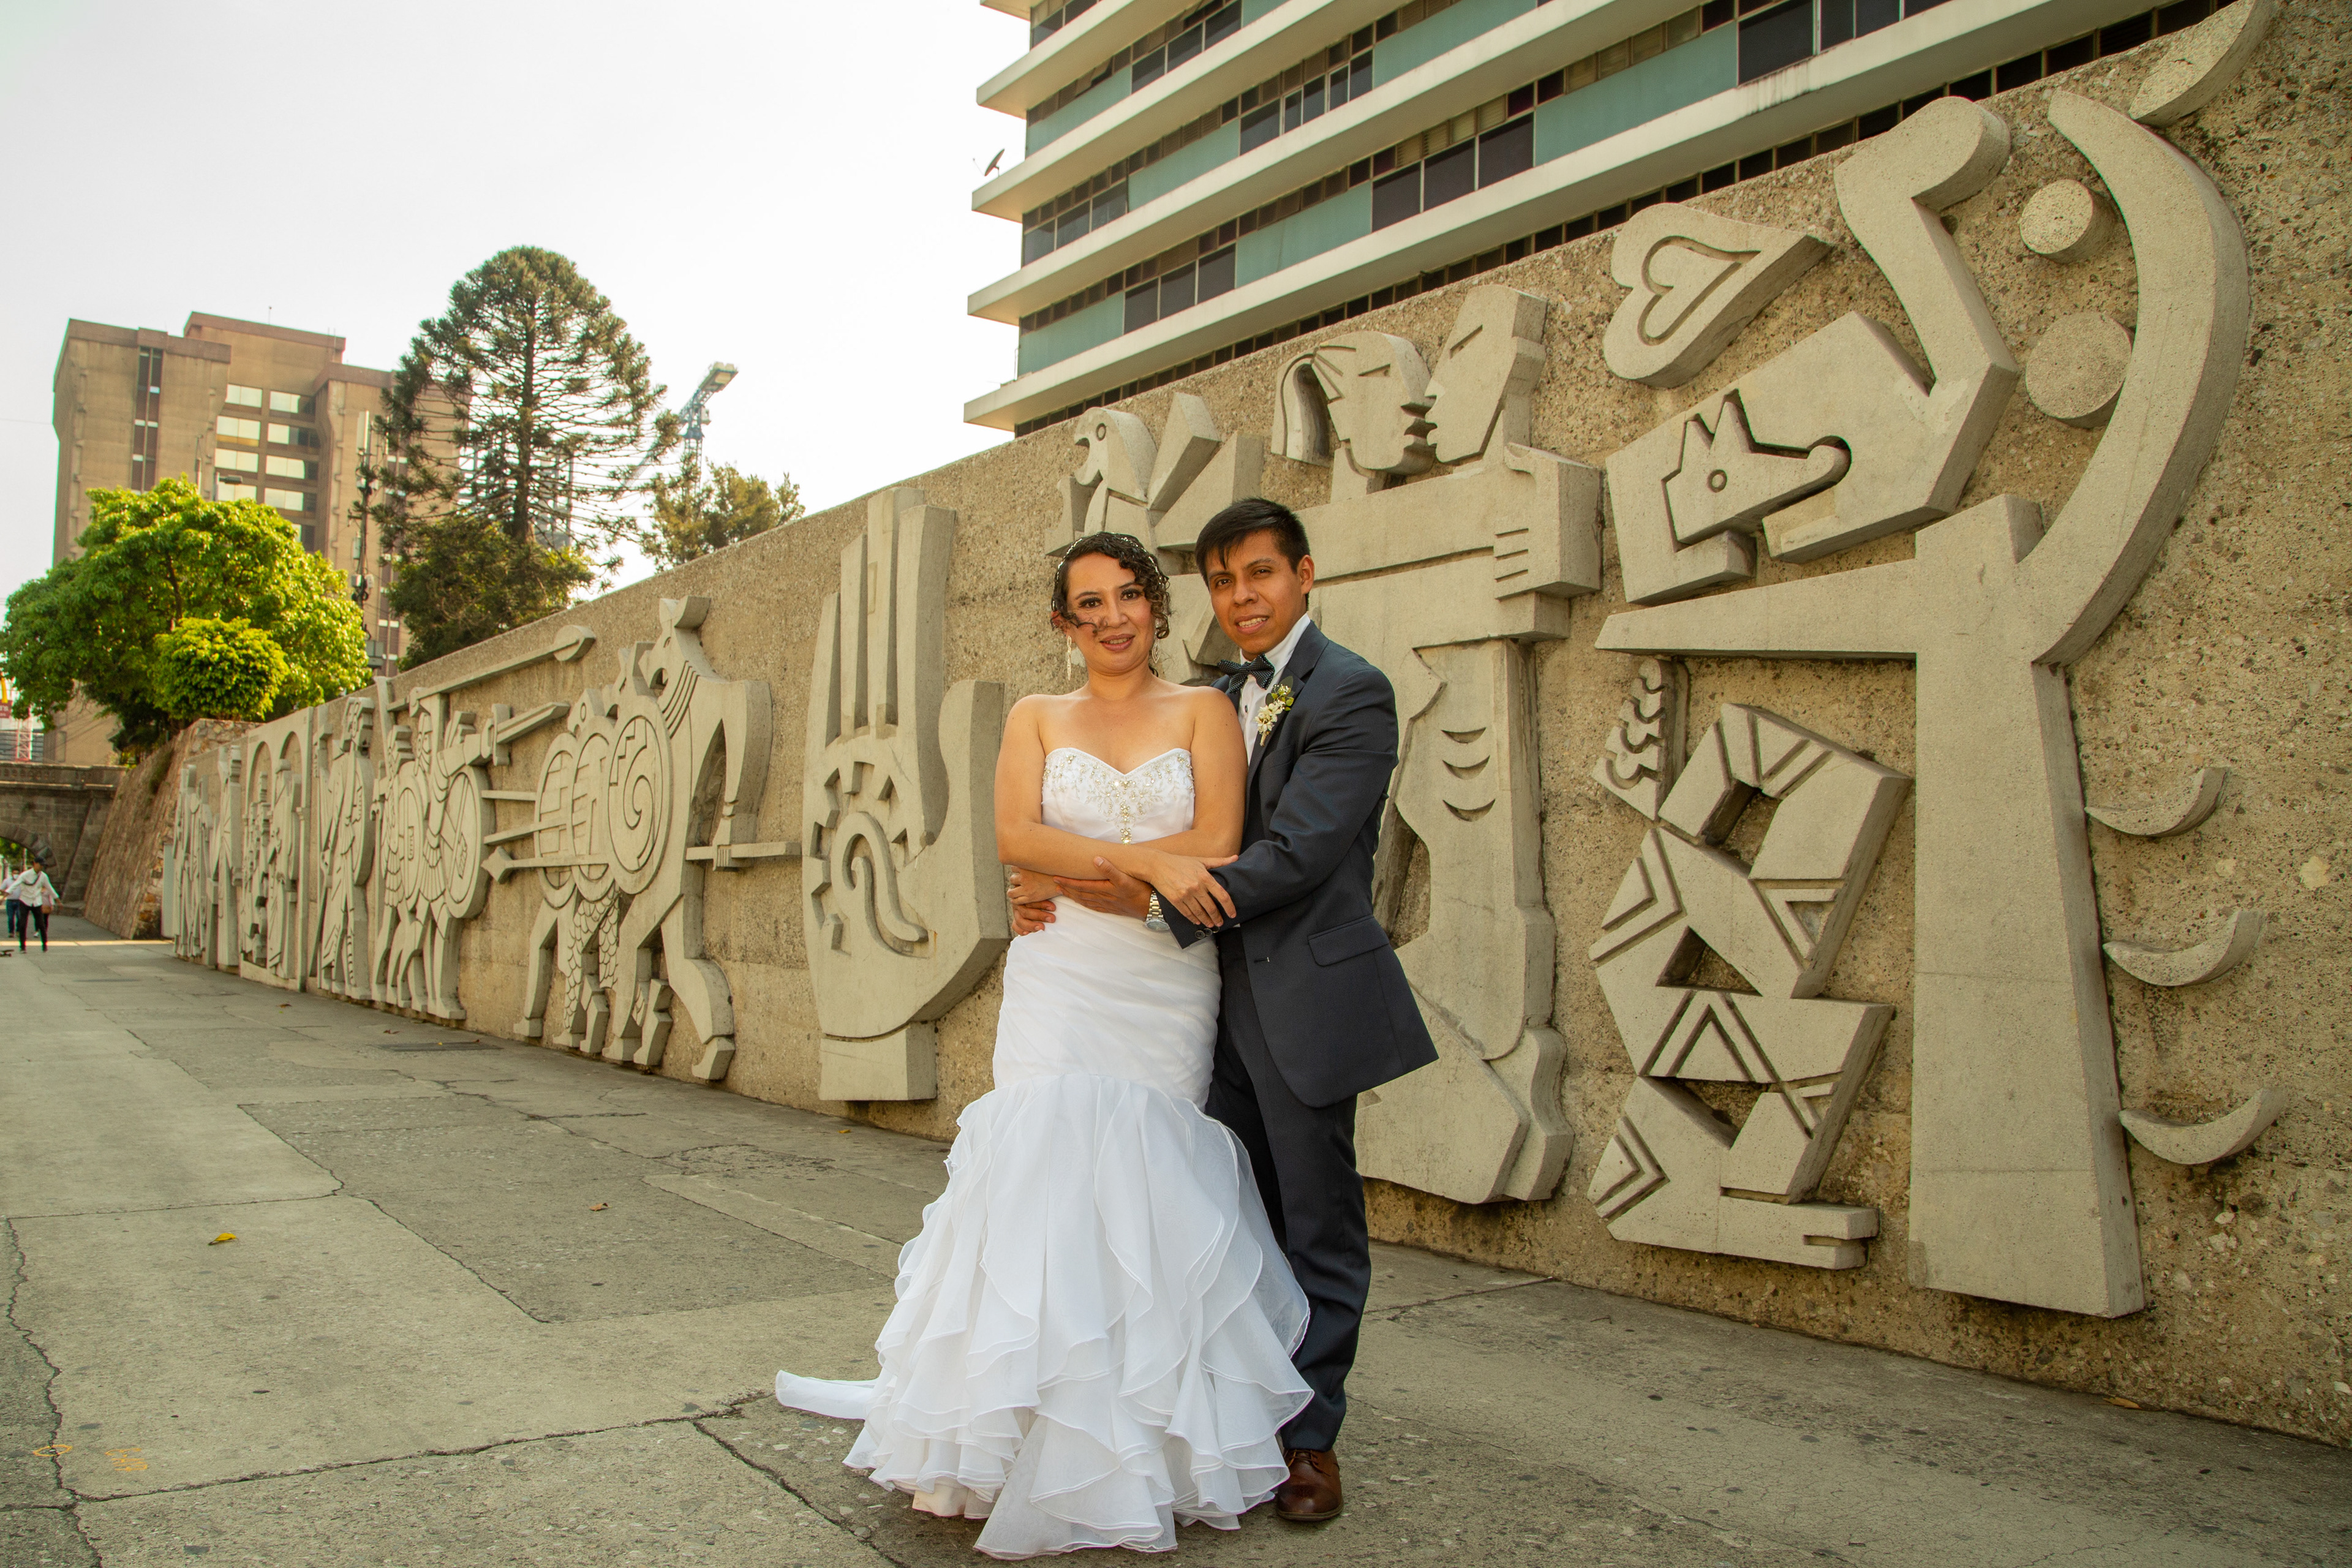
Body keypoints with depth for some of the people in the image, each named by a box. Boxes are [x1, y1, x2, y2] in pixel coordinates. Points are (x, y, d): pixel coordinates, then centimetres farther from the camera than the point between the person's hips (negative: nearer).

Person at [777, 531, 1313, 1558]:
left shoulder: (1203, 710, 6)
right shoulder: (1037, 719, 10)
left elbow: (1217, 840, -8)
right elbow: (1017, 838, -6)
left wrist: (1083, 868, -8)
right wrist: (1146, 861, -16)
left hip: (1168, 987, 0)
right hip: (1059, 983, 1)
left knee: (1147, 1181, 2)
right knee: (1051, 1168, -6)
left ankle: (1150, 1438, 18)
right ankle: (1049, 1443, 6)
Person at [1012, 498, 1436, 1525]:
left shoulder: (1352, 695, -11)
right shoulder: (1219, 700, 13)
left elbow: (1297, 852, -20)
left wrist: (1161, 897, -26)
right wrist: (1055, 887, -8)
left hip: (1305, 996, -7)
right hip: (1220, 992, 7)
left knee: (1318, 1227, 7)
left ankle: (1310, 1436, 22)